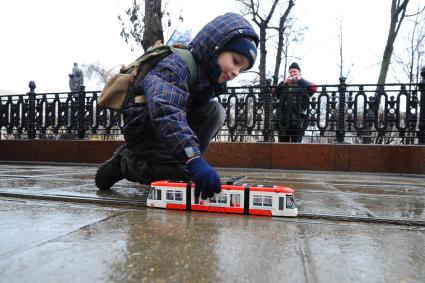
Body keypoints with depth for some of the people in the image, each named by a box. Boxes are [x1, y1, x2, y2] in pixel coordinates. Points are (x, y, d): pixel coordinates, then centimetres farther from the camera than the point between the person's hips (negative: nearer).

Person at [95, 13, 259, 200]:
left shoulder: (207, 78, 6)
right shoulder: (176, 65, -25)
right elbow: (163, 109, -44)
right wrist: (194, 159, -53)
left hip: (168, 133, 8)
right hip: (146, 129, -8)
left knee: (215, 111, -6)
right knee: (188, 178, -21)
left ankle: (179, 164, -4)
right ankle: (125, 162, -2)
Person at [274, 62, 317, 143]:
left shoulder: (304, 85, 10)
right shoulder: (285, 86, 19)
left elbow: (314, 88, -9)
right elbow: (275, 92, 6)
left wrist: (300, 79, -1)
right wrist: (284, 82, -4)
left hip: (298, 120, -3)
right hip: (284, 120, 3)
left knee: (296, 142, -2)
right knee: (282, 142, 3)